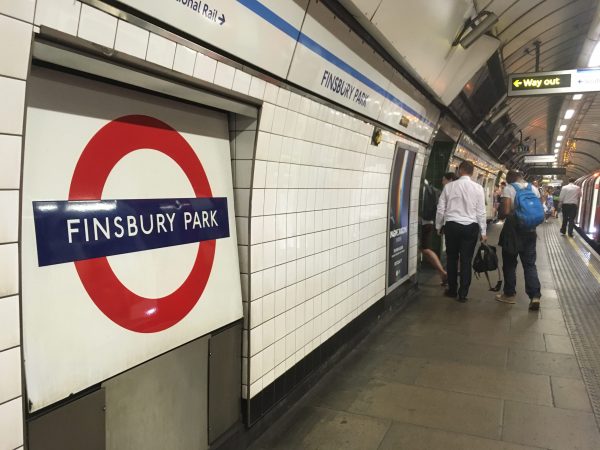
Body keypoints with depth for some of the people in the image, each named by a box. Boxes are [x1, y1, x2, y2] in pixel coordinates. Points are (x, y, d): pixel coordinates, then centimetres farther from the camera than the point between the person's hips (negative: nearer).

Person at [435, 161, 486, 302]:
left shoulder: (449, 186, -2)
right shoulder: (478, 188, -2)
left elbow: (441, 208, 1)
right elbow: (481, 212, -1)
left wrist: (439, 226, 14)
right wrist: (483, 232, 7)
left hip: (452, 225, 0)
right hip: (470, 227, 0)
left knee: (452, 258, 13)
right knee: (466, 260, 5)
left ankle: (452, 290, 23)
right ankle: (463, 293, 9)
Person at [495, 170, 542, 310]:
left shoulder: (509, 188, -9)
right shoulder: (534, 189, 6)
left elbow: (506, 211, -16)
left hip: (513, 229, -4)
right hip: (529, 230, 4)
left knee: (509, 263, 9)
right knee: (530, 264, 7)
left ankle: (510, 294, 17)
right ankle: (535, 296, -2)